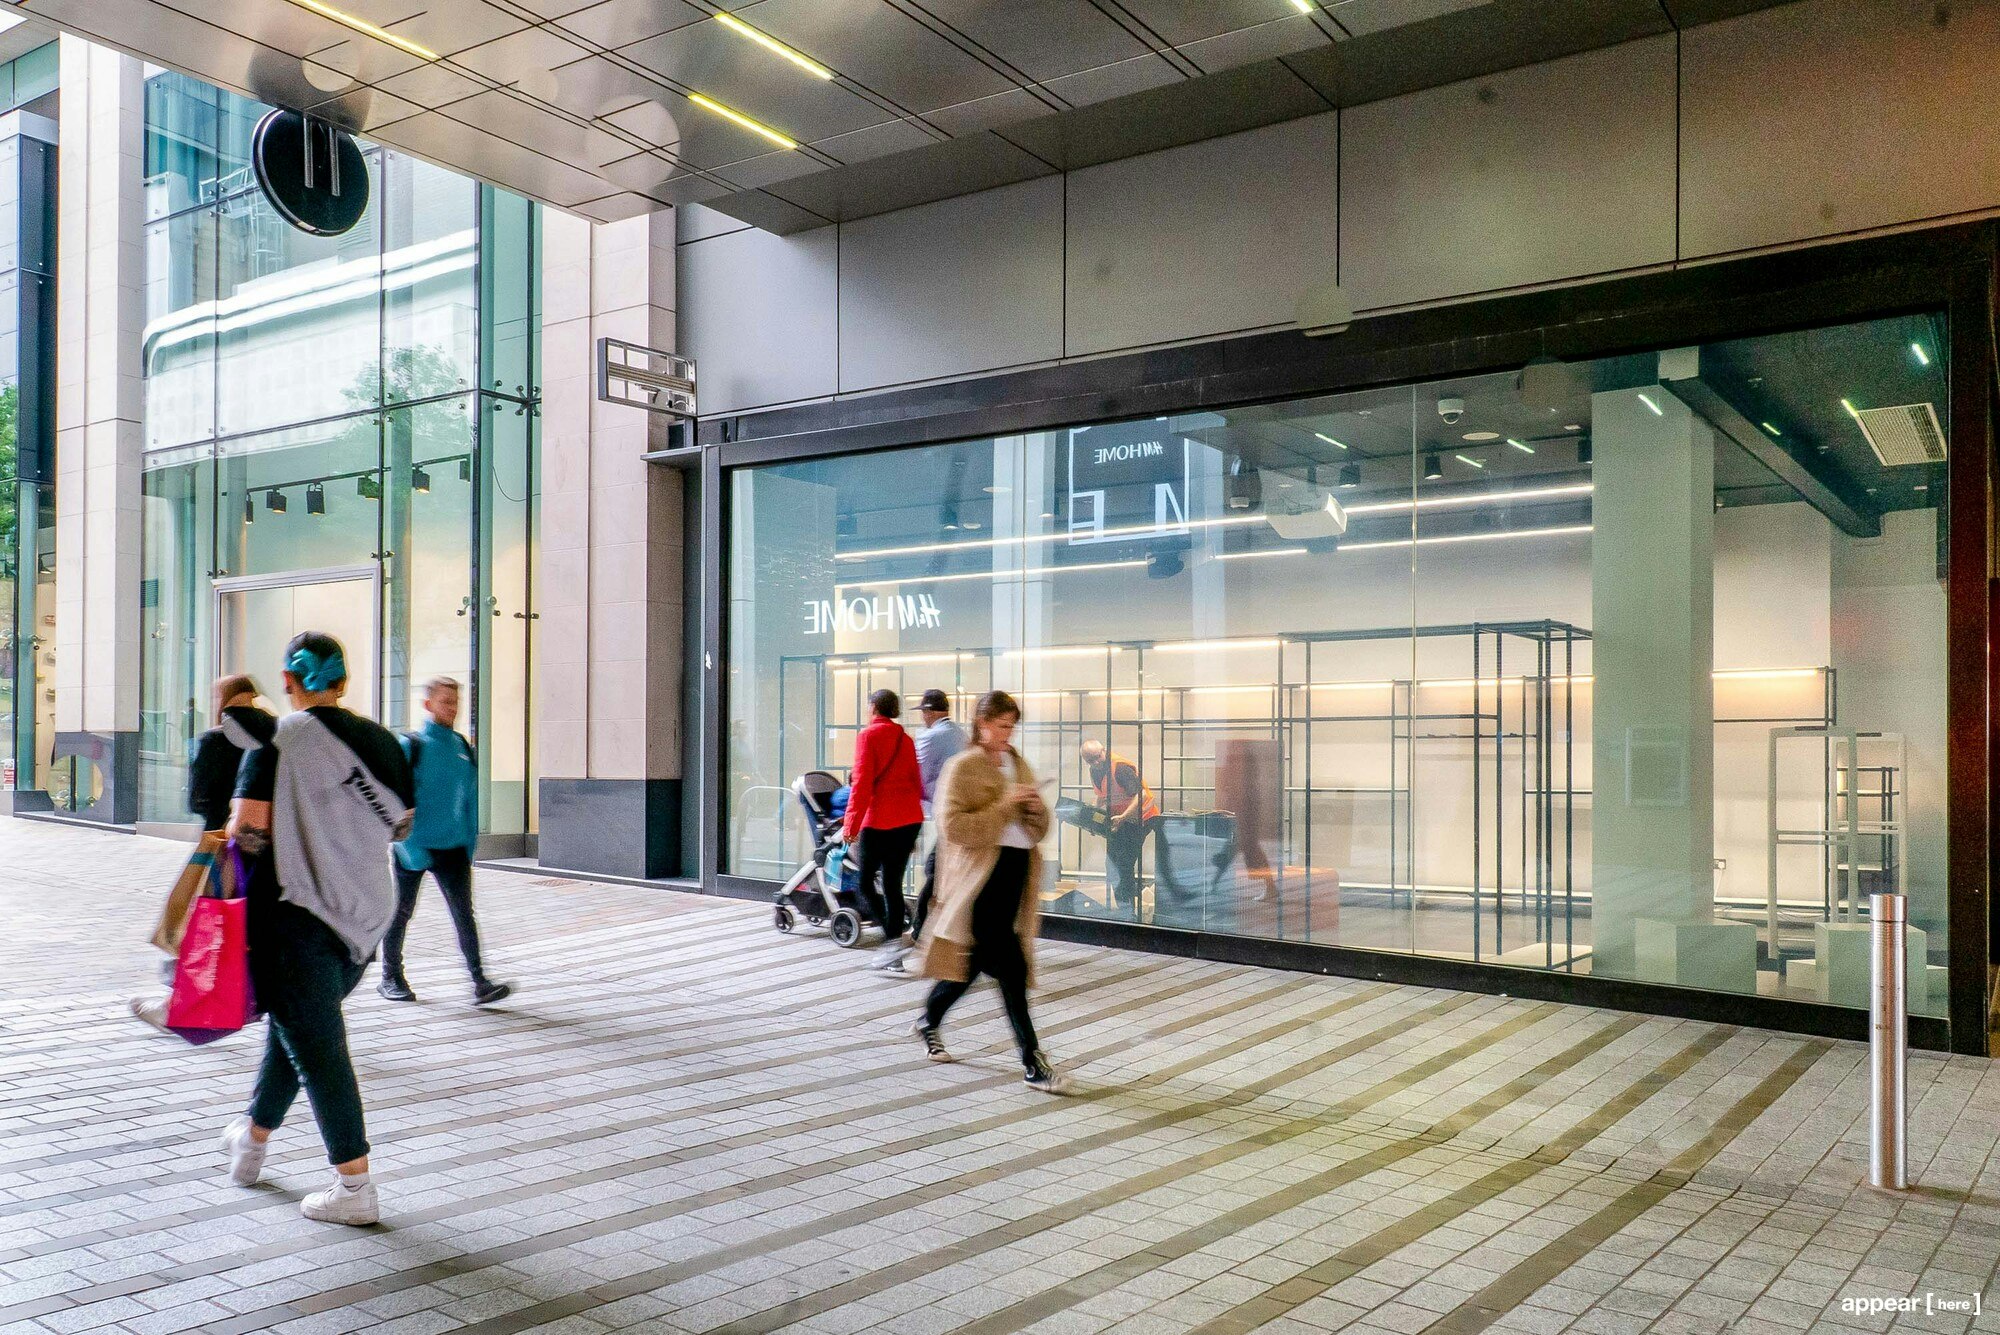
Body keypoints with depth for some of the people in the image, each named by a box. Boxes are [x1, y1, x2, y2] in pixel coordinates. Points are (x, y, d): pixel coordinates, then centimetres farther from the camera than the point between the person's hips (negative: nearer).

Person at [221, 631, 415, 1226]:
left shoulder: (277, 741, -11)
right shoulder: (380, 739, 4)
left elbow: (248, 829, -18)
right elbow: (402, 825, 11)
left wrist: (233, 841, 4)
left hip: (297, 914, -6)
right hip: (364, 914, 6)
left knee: (316, 1046, 0)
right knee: (294, 1022, 24)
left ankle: (355, 1188, 2)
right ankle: (253, 1138, 44)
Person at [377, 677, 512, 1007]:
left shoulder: (463, 747, 7)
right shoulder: (409, 745, -8)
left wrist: (469, 843, 8)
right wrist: (411, 847, -17)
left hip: (453, 847, 3)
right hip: (413, 849, -3)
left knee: (464, 914, -4)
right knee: (400, 913, 11)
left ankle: (480, 982, -7)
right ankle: (391, 978, 28)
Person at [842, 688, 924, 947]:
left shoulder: (868, 736, -3)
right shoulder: (906, 739, 15)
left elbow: (862, 782, -11)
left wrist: (851, 825, -11)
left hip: (879, 821, -6)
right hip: (909, 819, 6)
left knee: (865, 882, 2)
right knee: (893, 884, 11)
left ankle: (893, 936, -12)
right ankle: (894, 937, 9)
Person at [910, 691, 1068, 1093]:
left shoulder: (1019, 765, 15)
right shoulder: (963, 768, -7)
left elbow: (1039, 830, 20)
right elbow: (953, 827, -17)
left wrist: (1037, 809, -3)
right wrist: (1005, 805, -20)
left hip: (1016, 874, 8)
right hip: (980, 878, -7)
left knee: (973, 962, 16)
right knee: (1010, 966, -11)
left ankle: (929, 1021, 38)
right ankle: (1032, 1060, -5)